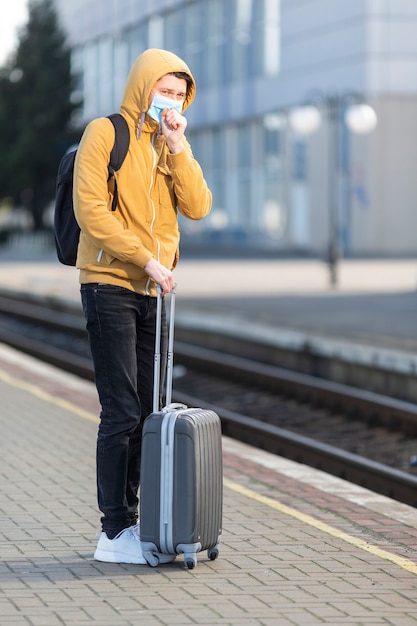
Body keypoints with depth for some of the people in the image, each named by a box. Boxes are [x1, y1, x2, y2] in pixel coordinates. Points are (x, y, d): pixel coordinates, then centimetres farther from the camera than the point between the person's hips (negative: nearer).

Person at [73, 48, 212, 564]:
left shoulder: (170, 147, 16)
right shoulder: (106, 134, -4)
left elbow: (197, 207, 3)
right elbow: (91, 210, -14)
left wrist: (178, 148, -7)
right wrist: (146, 259, -16)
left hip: (154, 292, 7)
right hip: (110, 286, -7)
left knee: (144, 412, 7)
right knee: (122, 412, -10)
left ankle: (129, 520, 14)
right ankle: (115, 531, -6)